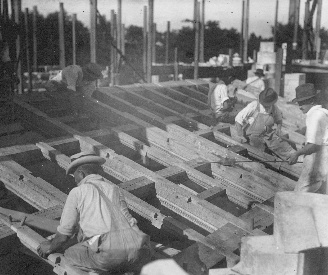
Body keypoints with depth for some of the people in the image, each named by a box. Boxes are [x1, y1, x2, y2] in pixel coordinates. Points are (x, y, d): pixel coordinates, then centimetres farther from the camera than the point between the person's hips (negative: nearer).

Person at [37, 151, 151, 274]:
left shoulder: (77, 192, 13)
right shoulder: (115, 190, 28)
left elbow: (63, 236, 18)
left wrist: (50, 248, 40)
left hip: (109, 254, -4)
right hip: (138, 254, 4)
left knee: (70, 253, 23)